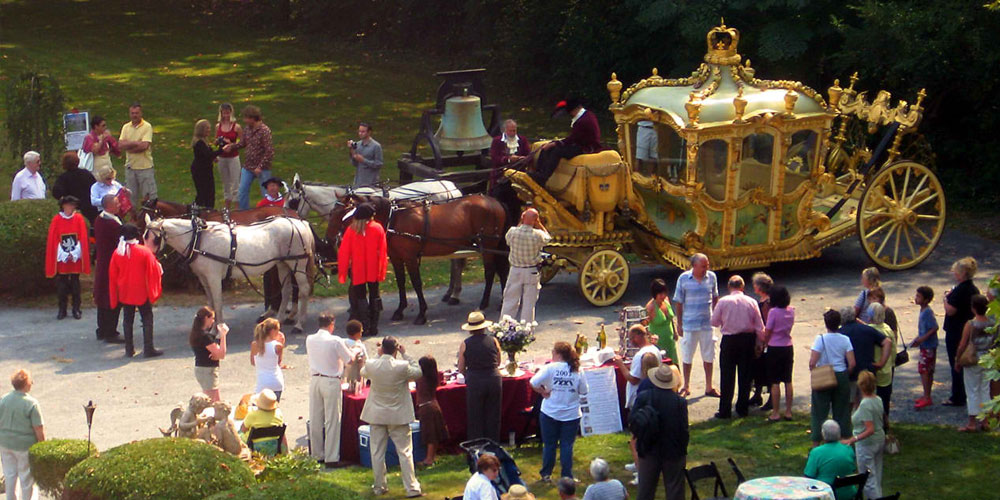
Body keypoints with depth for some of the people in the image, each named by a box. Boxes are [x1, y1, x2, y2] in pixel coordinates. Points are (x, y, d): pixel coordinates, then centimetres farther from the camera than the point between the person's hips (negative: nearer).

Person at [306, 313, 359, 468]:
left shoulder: (310, 340, 2)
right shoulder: (335, 341, -13)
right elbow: (350, 359, -7)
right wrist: (353, 351, 16)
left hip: (314, 380, 5)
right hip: (331, 381, -5)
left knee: (315, 420, 12)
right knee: (332, 421, 0)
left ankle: (317, 455, 20)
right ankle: (331, 458, 0)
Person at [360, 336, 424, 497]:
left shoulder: (371, 365, -10)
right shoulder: (402, 366, -17)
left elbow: (363, 372, 13)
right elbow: (417, 373, 1)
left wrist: (378, 355, 12)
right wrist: (405, 355, 2)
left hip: (377, 415, 2)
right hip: (398, 416, -2)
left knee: (377, 452, 12)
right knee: (405, 451, 4)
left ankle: (379, 487, 17)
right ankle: (412, 488, 2)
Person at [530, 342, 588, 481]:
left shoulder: (550, 368, -12)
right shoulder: (577, 371, -5)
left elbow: (534, 383, -21)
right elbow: (583, 391, 0)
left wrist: (543, 392, -7)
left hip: (550, 413, -1)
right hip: (571, 414, 1)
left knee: (549, 444, 13)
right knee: (567, 446, 8)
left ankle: (546, 474, 21)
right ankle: (567, 476, 8)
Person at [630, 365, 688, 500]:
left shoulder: (643, 398, -11)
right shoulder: (679, 401, -14)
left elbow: (631, 422, -7)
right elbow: (684, 430, -11)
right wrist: (683, 451, 1)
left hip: (649, 452, 1)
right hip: (673, 453, -1)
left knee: (645, 489, 15)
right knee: (674, 489, 8)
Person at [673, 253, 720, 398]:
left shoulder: (711, 277, -1)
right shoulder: (683, 278, -7)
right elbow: (679, 302, -1)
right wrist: (679, 323, -1)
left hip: (707, 323, 2)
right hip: (689, 324, -2)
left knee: (708, 356, 9)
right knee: (687, 357, 8)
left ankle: (709, 387, 21)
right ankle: (686, 386, 23)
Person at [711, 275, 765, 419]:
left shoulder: (723, 301, -9)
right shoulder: (751, 302, -3)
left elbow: (714, 322, -1)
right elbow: (760, 327, -1)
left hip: (729, 340, -2)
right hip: (748, 339, 2)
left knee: (727, 376, 3)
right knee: (745, 375, 12)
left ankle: (725, 410, 3)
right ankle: (743, 408, 16)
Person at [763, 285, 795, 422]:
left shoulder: (773, 312, -16)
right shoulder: (791, 310, 0)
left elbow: (767, 332, -12)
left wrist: (765, 343, 5)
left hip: (774, 349, -5)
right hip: (788, 348, 5)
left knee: (775, 382, 1)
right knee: (788, 381, 11)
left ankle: (776, 413, 3)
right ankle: (788, 412, 13)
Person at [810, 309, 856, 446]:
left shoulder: (821, 339, -12)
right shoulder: (845, 340, -5)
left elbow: (812, 363, -17)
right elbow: (852, 363, -8)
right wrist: (845, 374, 9)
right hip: (842, 377, 2)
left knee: (819, 411, 6)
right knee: (841, 410, 13)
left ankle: (816, 444, 8)